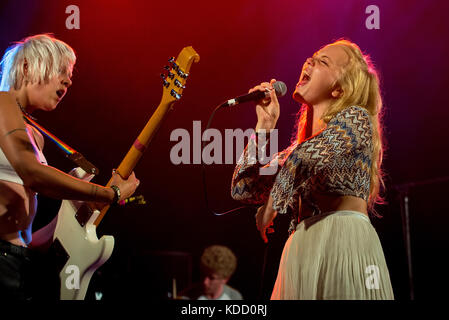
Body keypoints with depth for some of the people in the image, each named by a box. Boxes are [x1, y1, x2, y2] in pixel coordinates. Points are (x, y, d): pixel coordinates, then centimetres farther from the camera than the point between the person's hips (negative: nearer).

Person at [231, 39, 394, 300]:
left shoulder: (356, 118, 3)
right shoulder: (298, 146, 24)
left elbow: (309, 155, -16)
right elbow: (243, 189, 19)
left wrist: (271, 205, -4)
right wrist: (265, 125, 16)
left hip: (343, 239, -7)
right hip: (302, 247, 7)